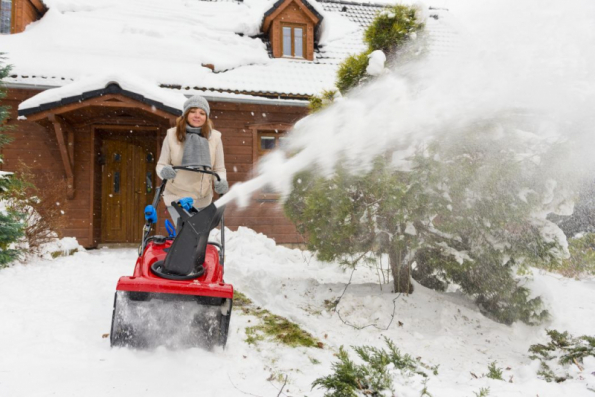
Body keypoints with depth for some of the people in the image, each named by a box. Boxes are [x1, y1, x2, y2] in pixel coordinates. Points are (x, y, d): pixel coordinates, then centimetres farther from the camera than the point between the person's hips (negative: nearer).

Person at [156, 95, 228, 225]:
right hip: (176, 196, -2)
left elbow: (219, 169, 1)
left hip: (202, 200, 3)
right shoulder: (172, 135, -8)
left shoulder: (214, 137, -4)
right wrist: (164, 171, -24)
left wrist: (221, 182, -20)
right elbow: (161, 165, 0)